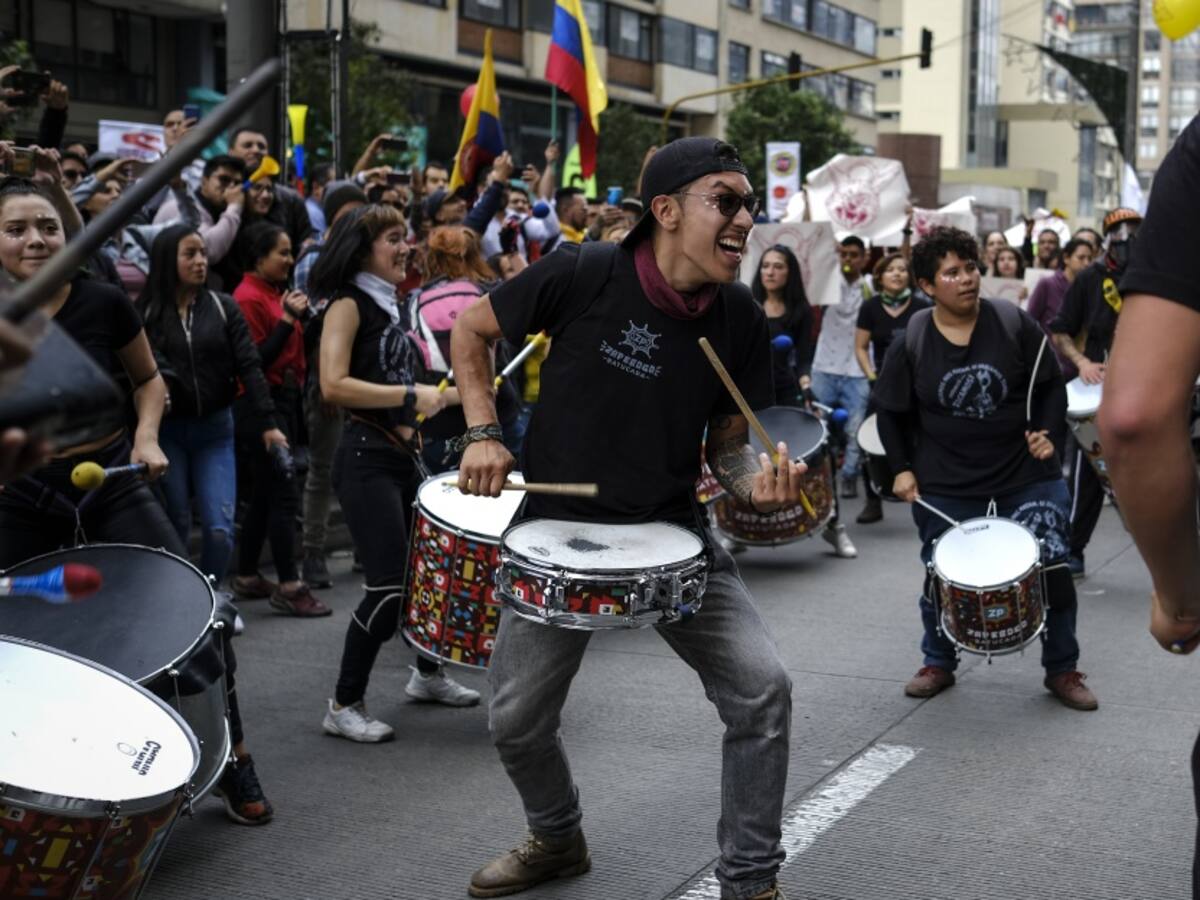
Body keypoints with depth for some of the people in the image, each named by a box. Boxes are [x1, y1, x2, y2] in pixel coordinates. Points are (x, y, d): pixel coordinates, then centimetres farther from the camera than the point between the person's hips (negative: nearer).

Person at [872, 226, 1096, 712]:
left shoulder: (1014, 323, -7)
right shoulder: (911, 342, -5)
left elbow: (1051, 385, 3)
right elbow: (891, 411, 5)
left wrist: (1046, 431, -11)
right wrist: (901, 468, -1)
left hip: (1026, 475, 0)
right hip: (943, 485, 0)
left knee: (1053, 570, -1)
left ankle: (1063, 670, 18)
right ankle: (938, 664, 33)